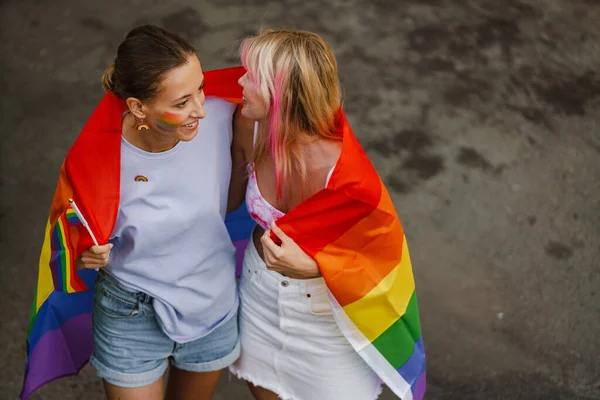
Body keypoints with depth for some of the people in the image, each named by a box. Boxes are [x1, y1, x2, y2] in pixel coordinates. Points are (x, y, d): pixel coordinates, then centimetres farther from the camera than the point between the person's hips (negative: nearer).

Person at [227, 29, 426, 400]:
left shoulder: (346, 175, -35)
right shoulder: (250, 133, -20)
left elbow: (381, 256, -20)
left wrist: (310, 265, -34)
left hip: (327, 312, -4)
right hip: (261, 299, 5)